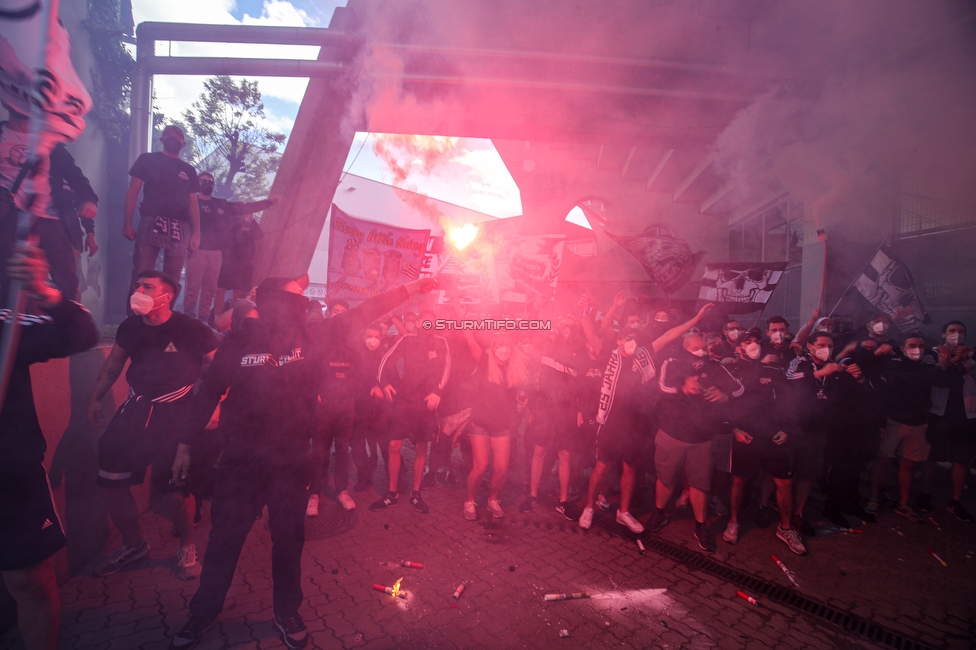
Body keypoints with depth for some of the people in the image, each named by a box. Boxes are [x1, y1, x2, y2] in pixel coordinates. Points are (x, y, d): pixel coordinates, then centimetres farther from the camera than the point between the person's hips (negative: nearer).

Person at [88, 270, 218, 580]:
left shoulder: (192, 330, -14)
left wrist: (213, 407, -19)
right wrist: (95, 398, 18)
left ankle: (187, 547, 23)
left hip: (177, 413, -6)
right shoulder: (131, 327, 3)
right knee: (110, 481, 6)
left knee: (175, 487, -6)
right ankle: (133, 543, 31)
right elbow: (114, 362, 19)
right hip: (135, 409, 6)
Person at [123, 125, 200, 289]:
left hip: (180, 228, 2)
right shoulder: (147, 159, 14)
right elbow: (132, 192, 9)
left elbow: (192, 202, 15)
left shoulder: (189, 170, 20)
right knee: (140, 276, -11)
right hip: (151, 223, -2)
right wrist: (127, 223, -2)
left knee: (172, 280, -2)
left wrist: (196, 233, 3)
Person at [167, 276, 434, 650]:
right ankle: (203, 613, 38)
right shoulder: (238, 342, -7)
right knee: (224, 538, 13)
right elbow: (209, 392, 2)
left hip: (292, 459, 1)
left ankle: (287, 612, 37)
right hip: (242, 457, -1)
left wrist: (411, 288, -10)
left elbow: (360, 315, -7)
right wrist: (186, 444, 5)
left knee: (289, 538, 15)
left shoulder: (311, 337, -4)